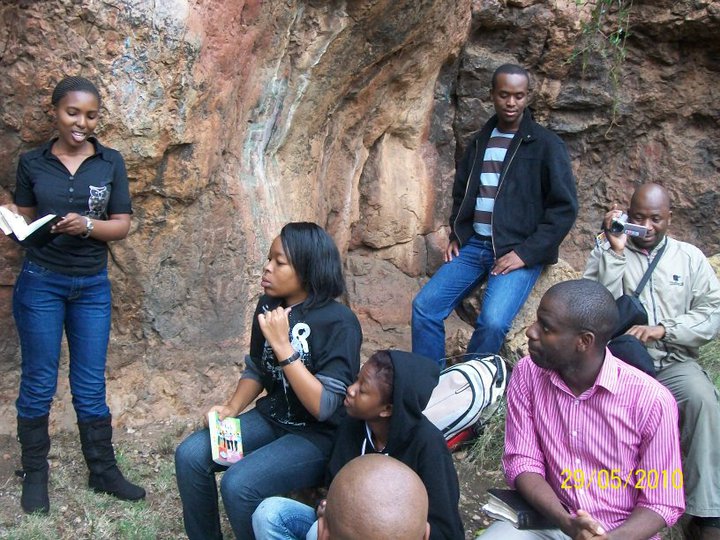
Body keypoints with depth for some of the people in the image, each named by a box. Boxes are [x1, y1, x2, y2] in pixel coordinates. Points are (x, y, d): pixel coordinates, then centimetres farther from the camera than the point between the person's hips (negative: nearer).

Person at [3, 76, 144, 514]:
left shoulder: (111, 162, 1)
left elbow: (123, 225, -2)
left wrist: (86, 225, -20)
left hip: (92, 286, 1)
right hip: (40, 283, -1)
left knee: (91, 385, 8)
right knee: (38, 383, 6)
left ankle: (104, 470, 21)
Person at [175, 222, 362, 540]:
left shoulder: (339, 323, -22)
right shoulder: (269, 306, -1)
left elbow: (324, 408, -27)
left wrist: (282, 345, -29)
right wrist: (232, 408, -5)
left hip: (321, 435, -7)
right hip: (272, 418, 7)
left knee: (238, 484, -26)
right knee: (190, 455, -8)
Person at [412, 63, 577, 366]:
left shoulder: (546, 145, -3)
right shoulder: (479, 142, 14)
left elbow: (564, 208, -7)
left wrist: (526, 253, -13)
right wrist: (456, 236, 11)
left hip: (520, 252, -5)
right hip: (473, 245, 5)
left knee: (493, 322, -28)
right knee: (425, 307, -10)